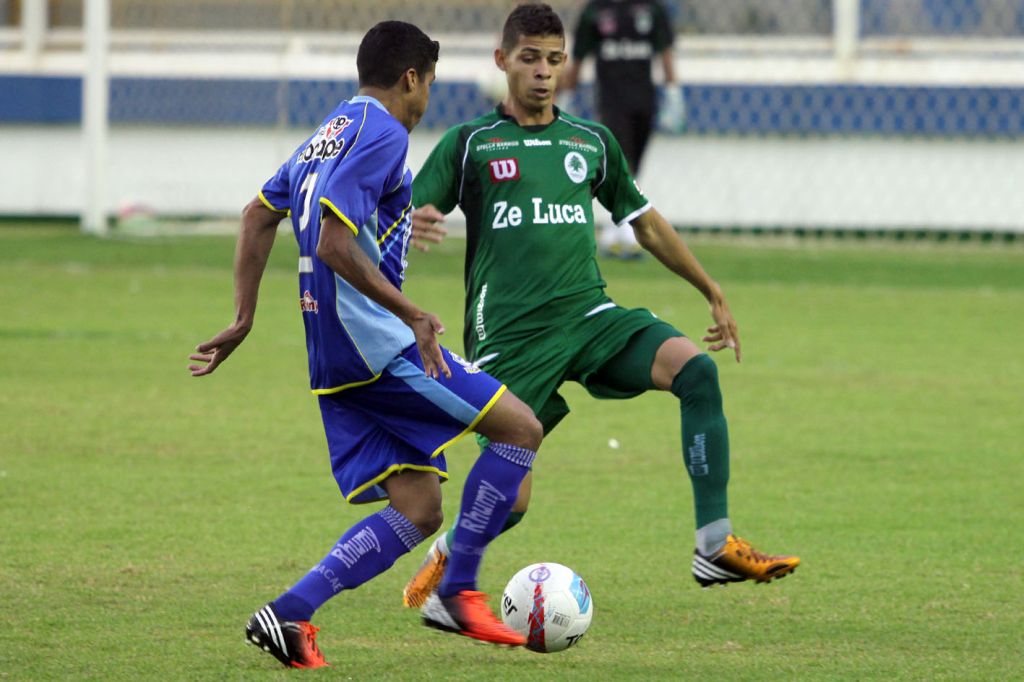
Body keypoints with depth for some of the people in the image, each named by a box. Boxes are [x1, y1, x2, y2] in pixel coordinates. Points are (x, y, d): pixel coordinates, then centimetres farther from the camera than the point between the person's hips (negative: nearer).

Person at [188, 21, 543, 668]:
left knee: (417, 510, 6)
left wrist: (244, 319, 25)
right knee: (521, 429, -3)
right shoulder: (382, 135, -11)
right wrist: (412, 315, -20)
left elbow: (260, 214, 24)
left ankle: (291, 613, -5)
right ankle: (459, 593, -3)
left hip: (335, 360, 10)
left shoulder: (328, 133, 19)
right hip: (379, 345, -10)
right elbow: (333, 245, -21)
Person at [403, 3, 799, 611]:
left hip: (589, 316, 3)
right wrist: (412, 225, -29)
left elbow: (645, 222, 27)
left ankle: (717, 547, -22)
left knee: (696, 370, -23)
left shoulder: (592, 143, 15)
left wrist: (713, 294, 29)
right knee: (509, 501, -6)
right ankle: (444, 561, 31)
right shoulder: (470, 144, 3)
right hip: (509, 337, -3)